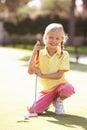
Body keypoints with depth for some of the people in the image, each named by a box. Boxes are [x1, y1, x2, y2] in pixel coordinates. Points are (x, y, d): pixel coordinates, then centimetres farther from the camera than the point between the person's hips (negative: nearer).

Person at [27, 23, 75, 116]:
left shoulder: (64, 55, -8)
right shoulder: (40, 54, -1)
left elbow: (59, 75, -15)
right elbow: (30, 71, -12)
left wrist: (42, 75, -20)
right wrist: (34, 53, -16)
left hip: (59, 85, -2)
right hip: (46, 90, 2)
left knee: (69, 88, -37)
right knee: (32, 110, -16)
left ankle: (58, 101, -2)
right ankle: (49, 101, 17)